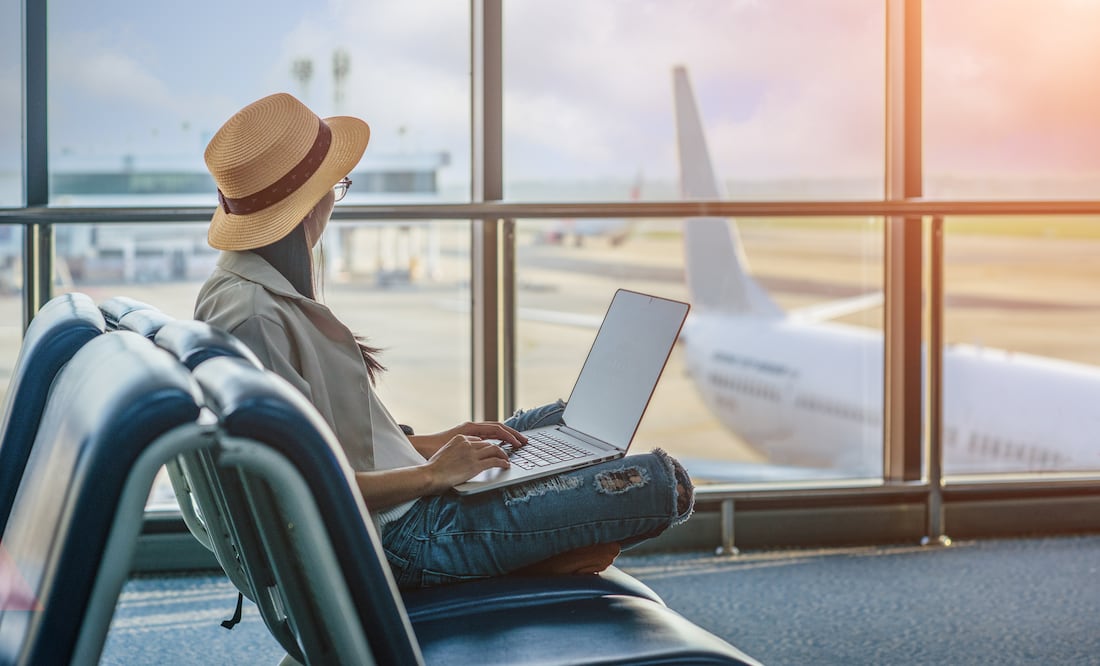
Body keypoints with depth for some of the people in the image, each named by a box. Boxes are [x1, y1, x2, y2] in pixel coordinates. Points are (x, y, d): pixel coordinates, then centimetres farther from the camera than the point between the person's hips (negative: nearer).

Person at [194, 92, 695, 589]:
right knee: (661, 483, -12)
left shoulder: (262, 285, 9)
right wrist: (429, 475, -18)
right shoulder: (249, 316, -24)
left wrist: (428, 444, 9)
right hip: (397, 537, -11)